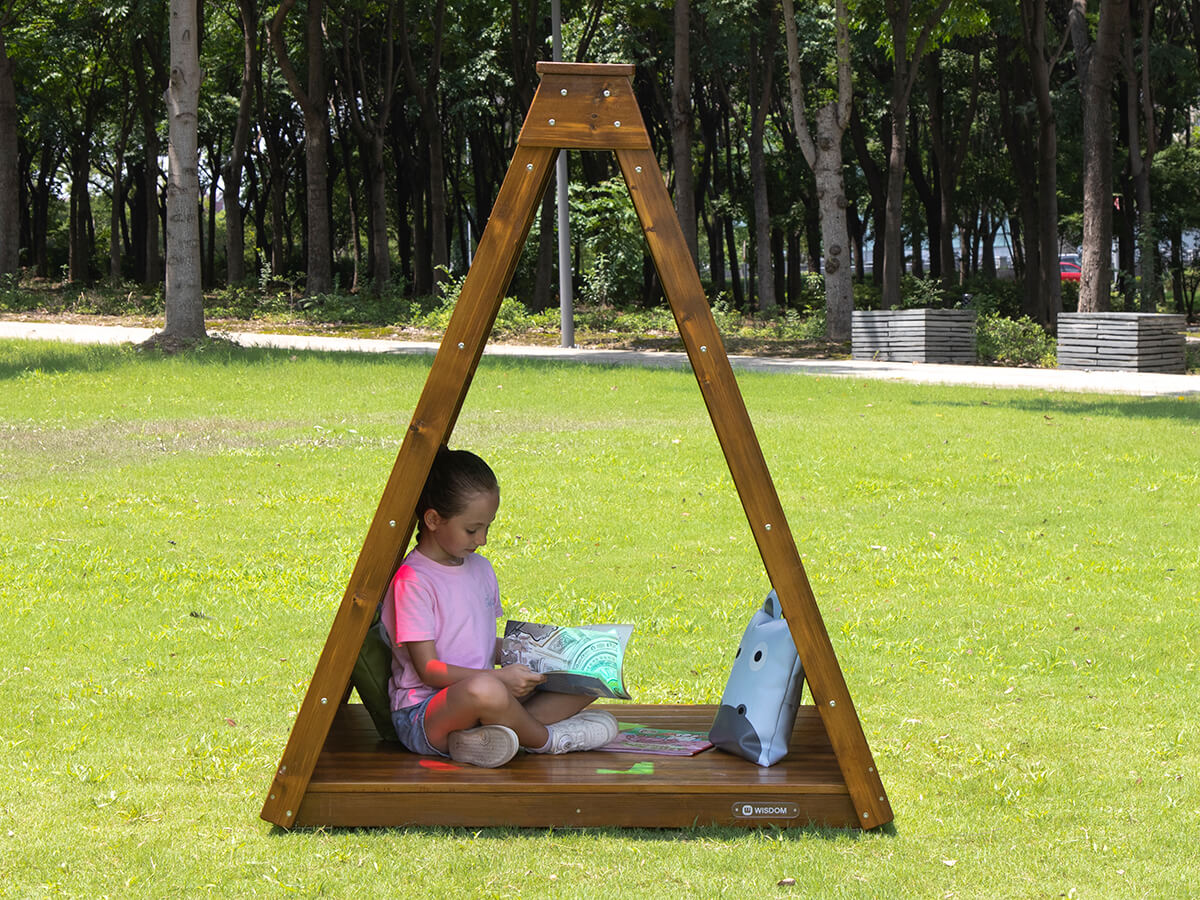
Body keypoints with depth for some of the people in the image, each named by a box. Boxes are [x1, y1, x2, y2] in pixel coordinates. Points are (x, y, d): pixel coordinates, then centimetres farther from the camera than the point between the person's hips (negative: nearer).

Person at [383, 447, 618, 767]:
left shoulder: (481, 569, 14)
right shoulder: (412, 581, -13)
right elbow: (428, 668, -17)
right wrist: (499, 677, -26)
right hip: (422, 714, -9)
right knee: (485, 691, -43)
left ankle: (482, 735, -21)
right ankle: (546, 739, -11)